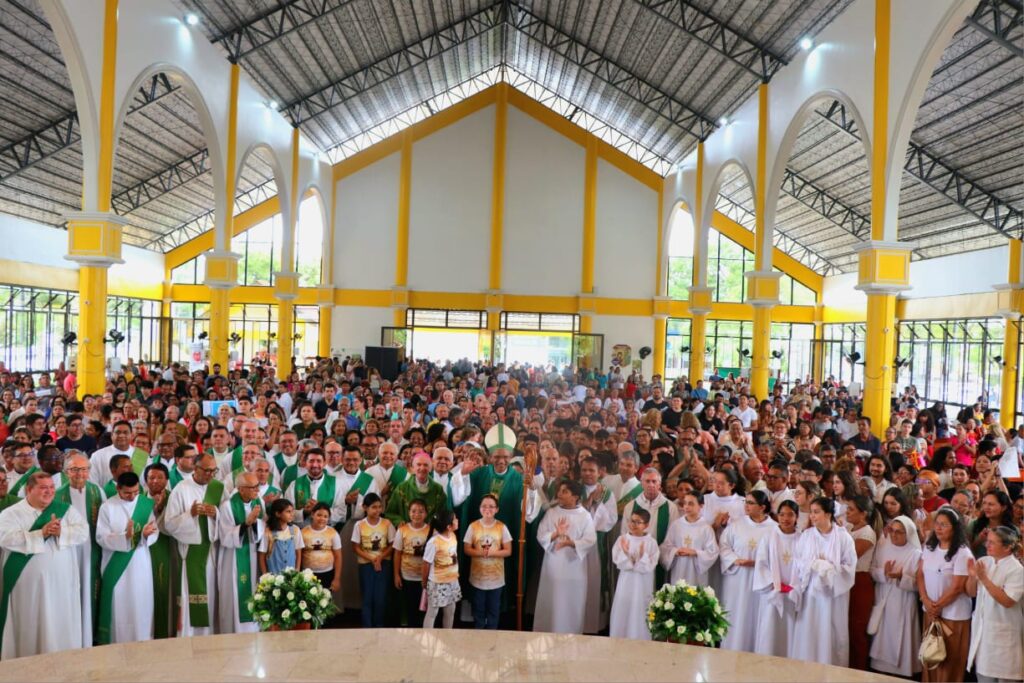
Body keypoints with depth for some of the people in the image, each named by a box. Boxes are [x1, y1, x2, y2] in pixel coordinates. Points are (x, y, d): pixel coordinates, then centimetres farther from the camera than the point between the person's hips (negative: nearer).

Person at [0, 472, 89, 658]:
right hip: (28, 584, -2)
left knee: (61, 625, 8)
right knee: (30, 625, 5)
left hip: (61, 582, 2)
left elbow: (83, 532, -3)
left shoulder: (66, 510, 6)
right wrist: (41, 534, -22)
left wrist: (61, 532, -20)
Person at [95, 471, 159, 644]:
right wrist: (124, 537, -25)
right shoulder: (107, 507, -6)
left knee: (141, 606, 8)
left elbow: (155, 533, -3)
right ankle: (116, 643, 17)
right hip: (116, 566, -2)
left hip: (140, 564, 2)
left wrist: (146, 534, -25)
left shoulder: (148, 504, -1)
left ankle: (142, 642, 19)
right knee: (118, 607, 5)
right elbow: (101, 537, -10)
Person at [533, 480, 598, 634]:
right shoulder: (551, 513, 3)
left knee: (572, 604, 5)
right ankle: (547, 634, 20)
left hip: (574, 567, -2)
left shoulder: (585, 516, -3)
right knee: (550, 602, 7)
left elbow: (590, 540, -11)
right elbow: (540, 535, -3)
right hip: (553, 565, 2)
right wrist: (555, 535, -23)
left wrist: (571, 543, -27)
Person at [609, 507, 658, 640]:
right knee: (622, 613, 9)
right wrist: (625, 554, -26)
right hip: (626, 583, 2)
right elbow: (618, 562, -8)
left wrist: (642, 556, -29)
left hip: (642, 585, -2)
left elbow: (649, 567, -13)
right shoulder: (622, 539, -3)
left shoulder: (651, 542, -7)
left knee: (639, 614, 5)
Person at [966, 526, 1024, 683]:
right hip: (982, 627, 5)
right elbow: (972, 593, 5)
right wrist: (972, 576, -13)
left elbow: (1007, 601, -23)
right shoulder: (984, 562, 1)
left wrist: (984, 578, -26)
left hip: (1003, 630, -5)